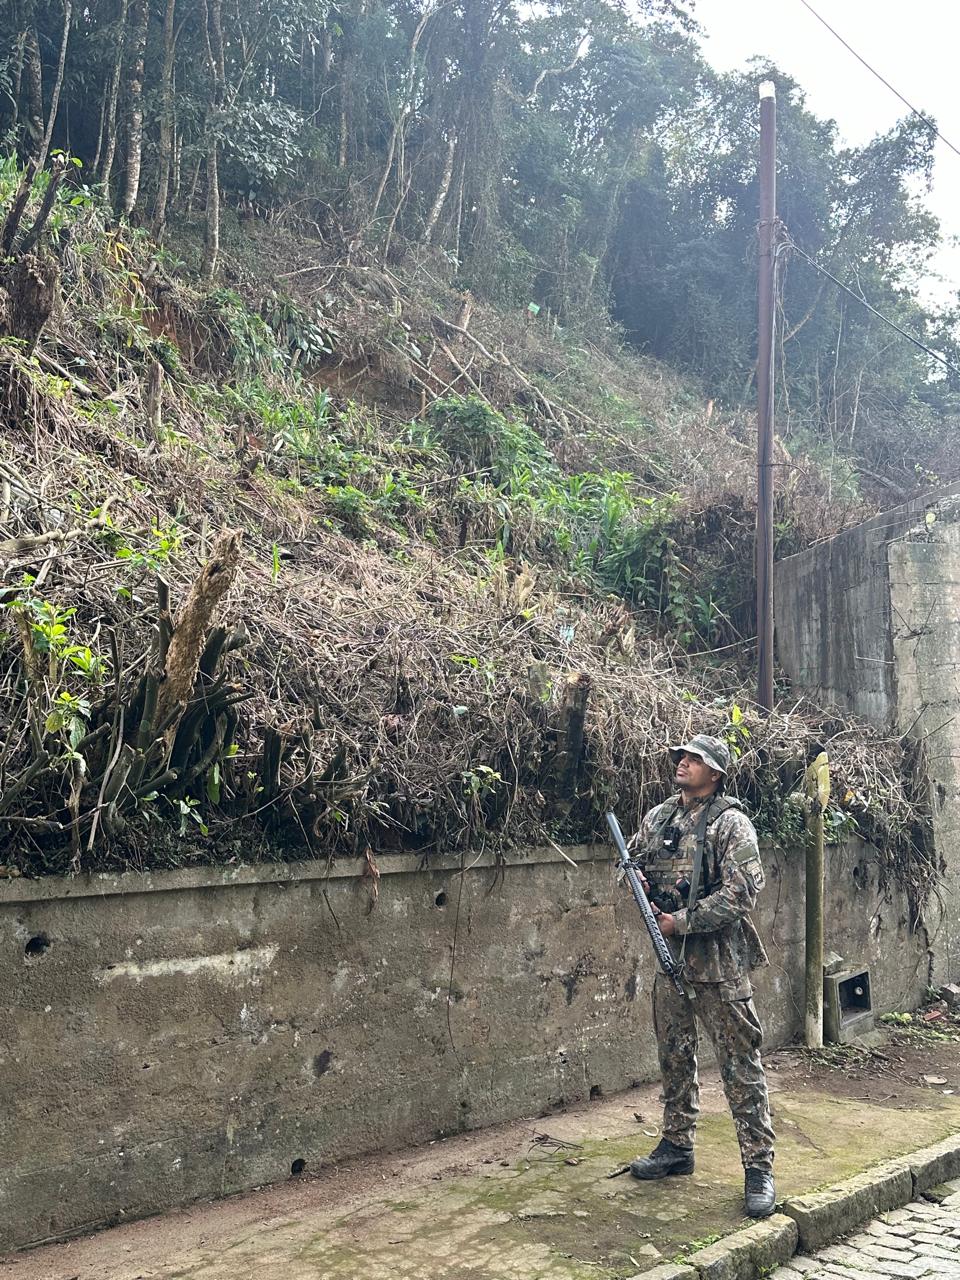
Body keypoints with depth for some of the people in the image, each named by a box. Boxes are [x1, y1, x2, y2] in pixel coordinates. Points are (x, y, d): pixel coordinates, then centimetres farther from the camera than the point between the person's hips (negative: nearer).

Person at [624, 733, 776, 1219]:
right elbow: (631, 859, 23)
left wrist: (680, 921, -18)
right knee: (674, 1057, 17)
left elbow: (740, 893, -19)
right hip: (670, 959, 6)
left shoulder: (731, 823, -11)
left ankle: (758, 1167, 8)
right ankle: (676, 1147, 32)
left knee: (740, 1066, -1)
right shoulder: (657, 817, 8)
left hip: (718, 963, -6)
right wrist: (636, 877, -2)